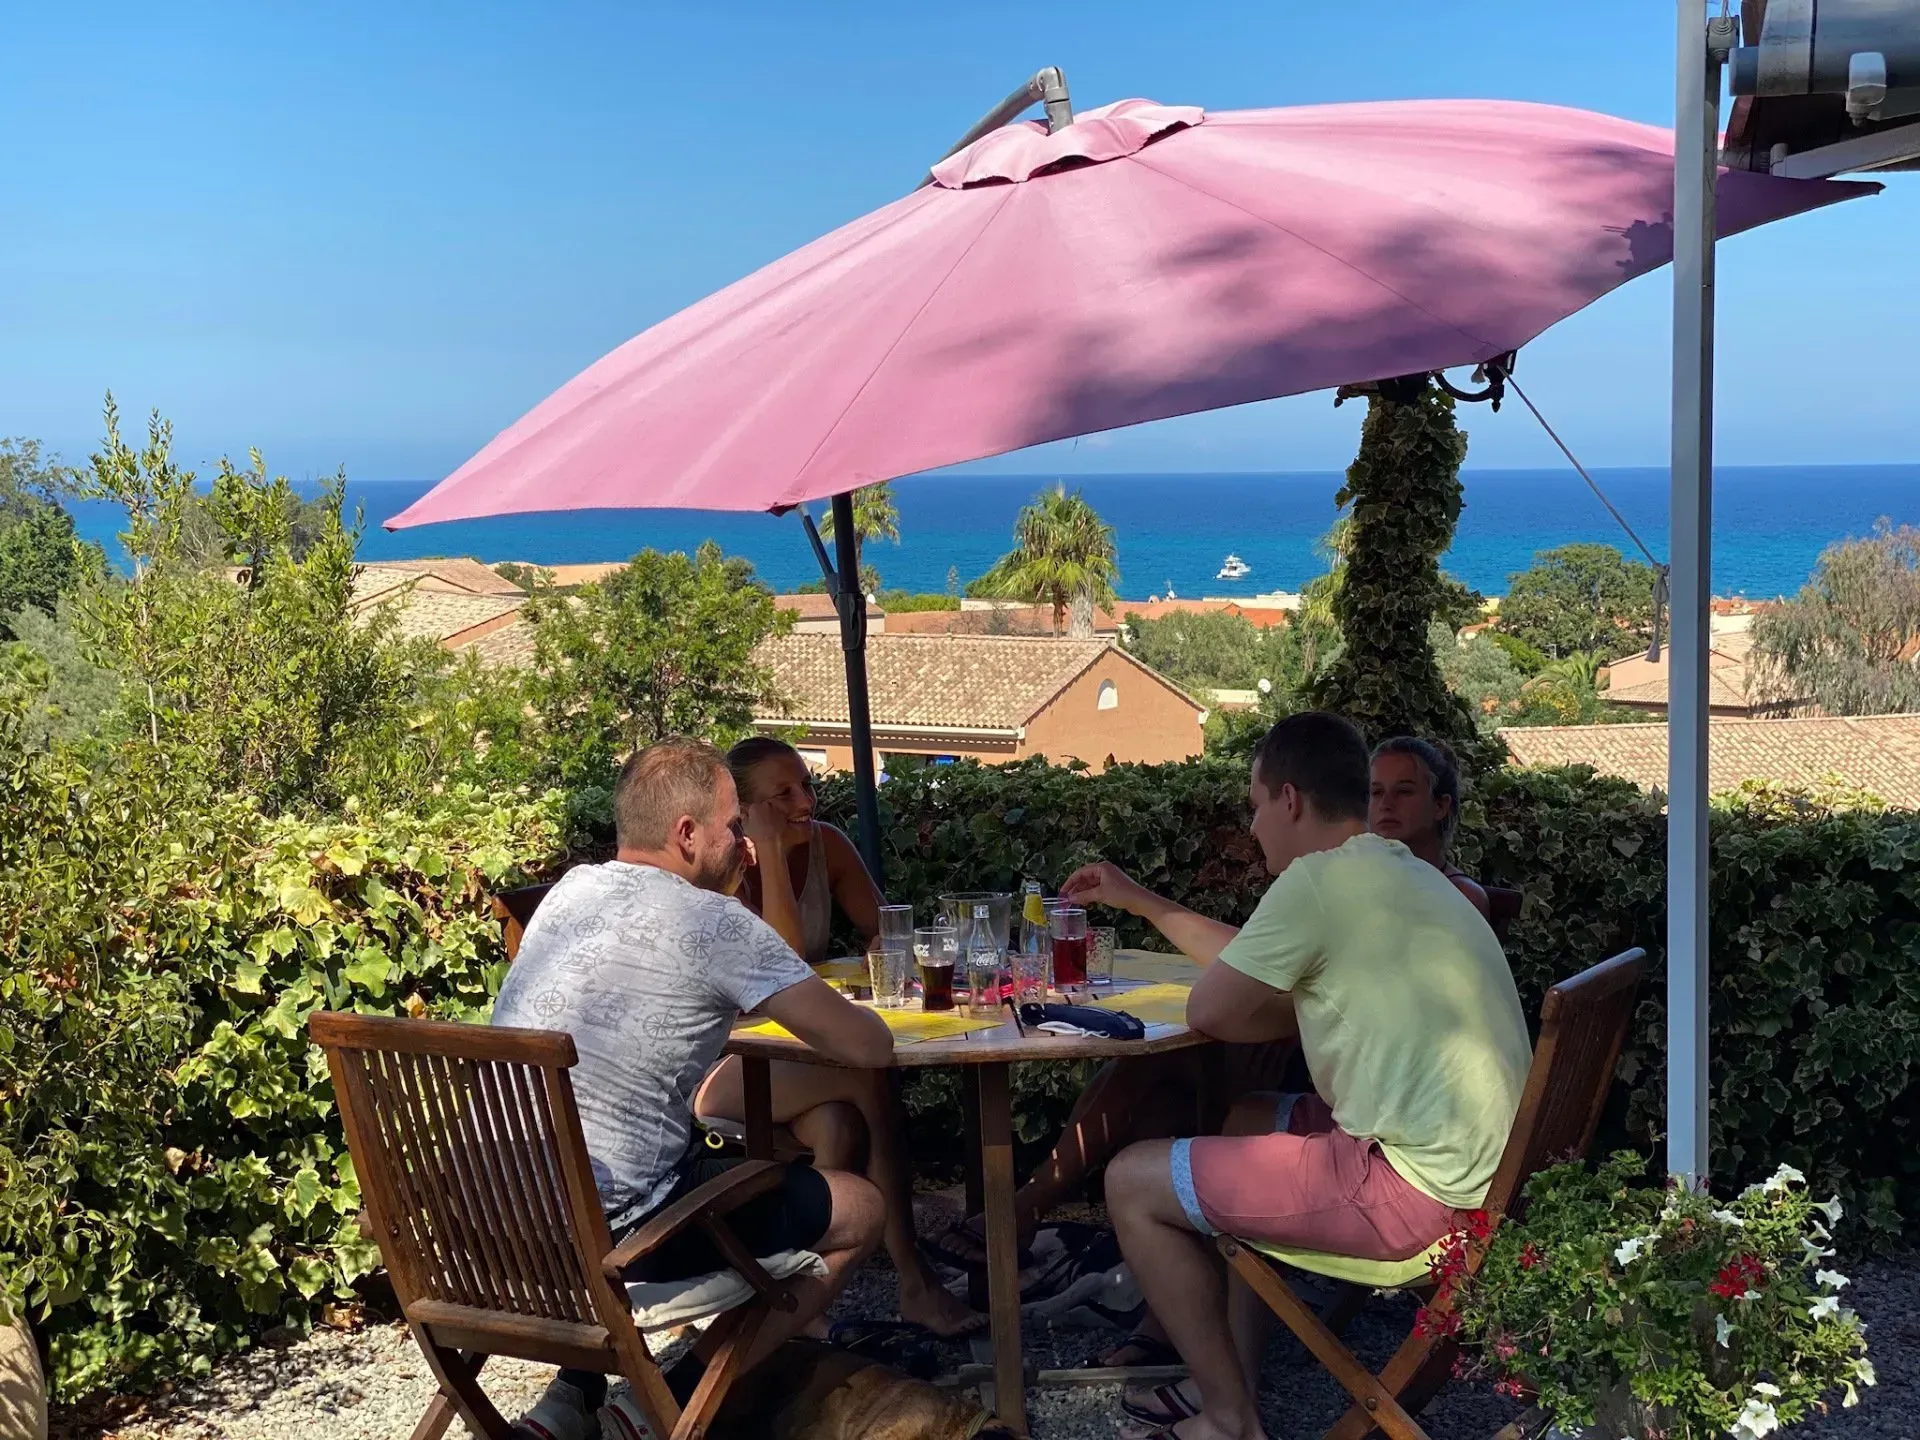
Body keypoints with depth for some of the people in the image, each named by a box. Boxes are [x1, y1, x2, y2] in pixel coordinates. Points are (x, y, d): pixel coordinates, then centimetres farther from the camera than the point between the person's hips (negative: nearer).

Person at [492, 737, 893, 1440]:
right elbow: (871, 1047, -6)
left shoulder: (569, 889, 8)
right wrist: (825, 1013, 16)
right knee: (862, 1208, 9)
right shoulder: (714, 922, -12)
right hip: (606, 1233, -8)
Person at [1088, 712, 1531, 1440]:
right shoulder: (1392, 869, 14)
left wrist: (1305, 1014, 9)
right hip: (1476, 1167, 10)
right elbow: (1247, 963, 26)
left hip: (1415, 1189, -10)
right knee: (1251, 1119, 30)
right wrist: (1140, 902, 31)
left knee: (1132, 1183, -1)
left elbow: (1209, 1011, -8)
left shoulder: (1320, 878, -17)